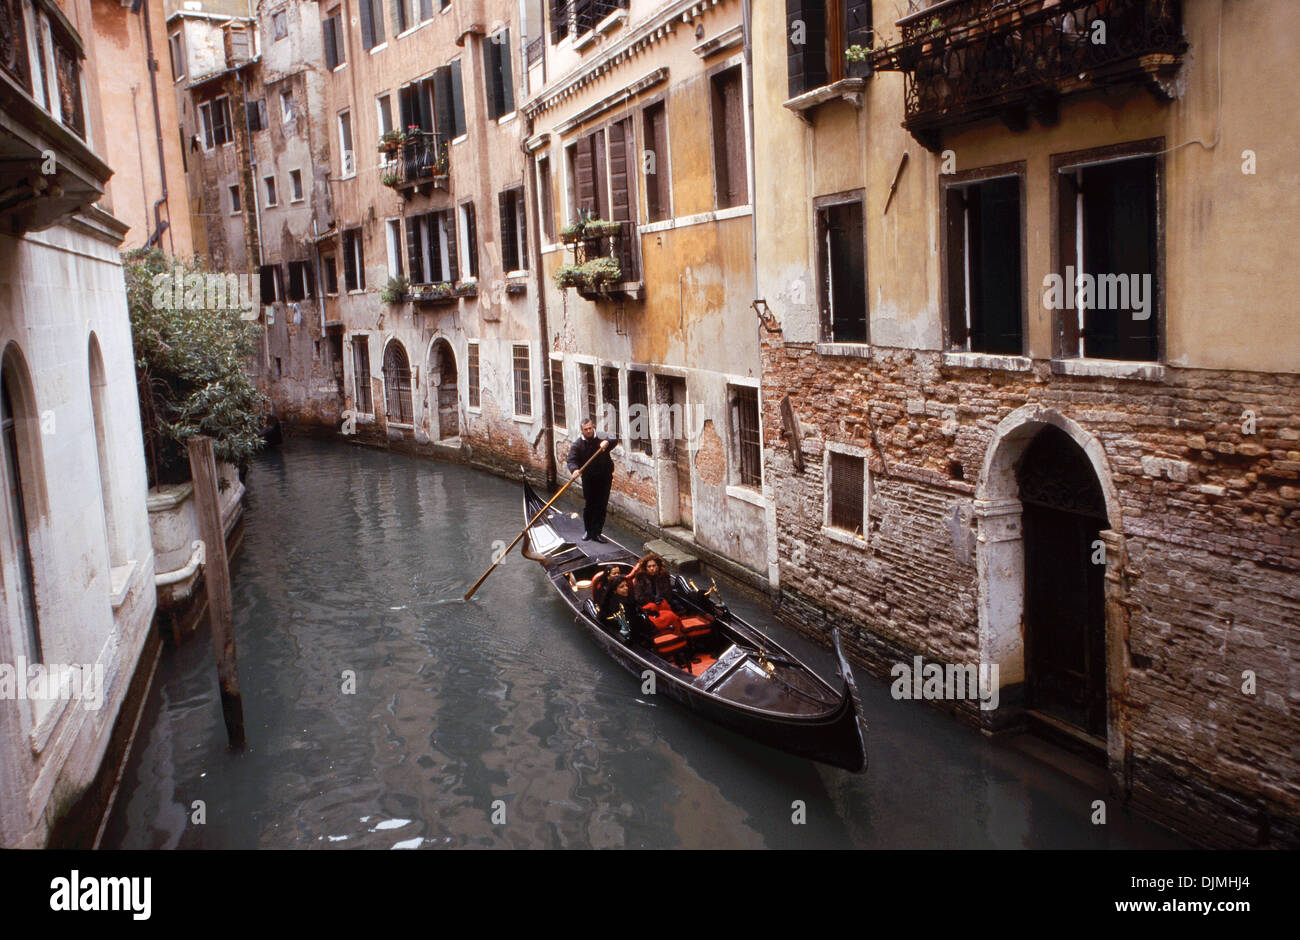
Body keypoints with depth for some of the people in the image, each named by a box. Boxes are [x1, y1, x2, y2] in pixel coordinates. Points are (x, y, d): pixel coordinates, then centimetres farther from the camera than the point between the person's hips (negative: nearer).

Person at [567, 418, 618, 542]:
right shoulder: (577, 444, -4)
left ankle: (596, 533, 11)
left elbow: (615, 440, -21)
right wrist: (574, 469, -36)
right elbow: (571, 460, -14)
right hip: (588, 479, 0)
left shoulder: (601, 438, -4)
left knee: (601, 506, 2)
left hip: (604, 478, 0)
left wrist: (607, 442, -44)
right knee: (588, 505, 3)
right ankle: (588, 531, 21)